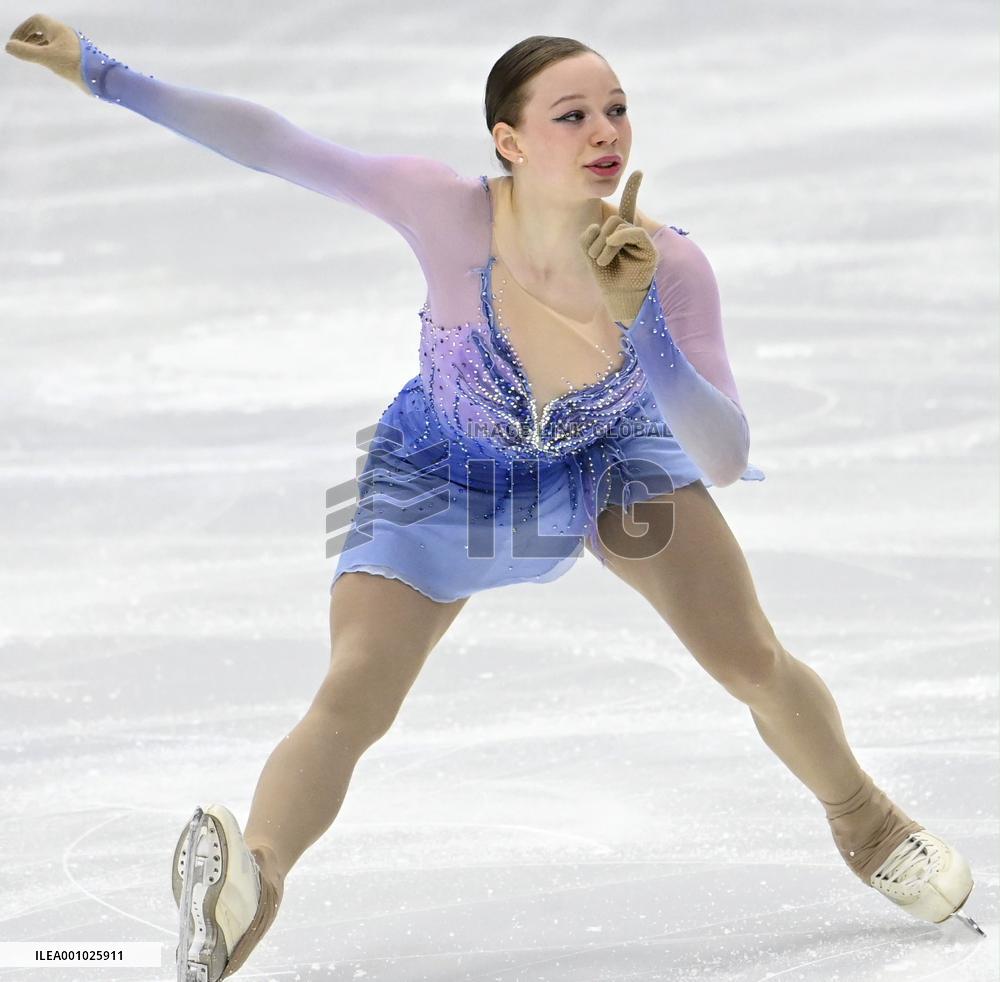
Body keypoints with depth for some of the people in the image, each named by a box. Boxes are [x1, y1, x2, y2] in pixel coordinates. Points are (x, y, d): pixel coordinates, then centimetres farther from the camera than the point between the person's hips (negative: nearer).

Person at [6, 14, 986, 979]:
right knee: (350, 701, -22)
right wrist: (102, 73, -36)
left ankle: (866, 824, 30)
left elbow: (725, 462, -36)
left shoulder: (668, 268, -33)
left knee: (753, 663, 3)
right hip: (441, 474, -1)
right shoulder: (451, 213, -38)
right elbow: (272, 143, -33)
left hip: (611, 450, 2)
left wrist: (637, 324, -50)